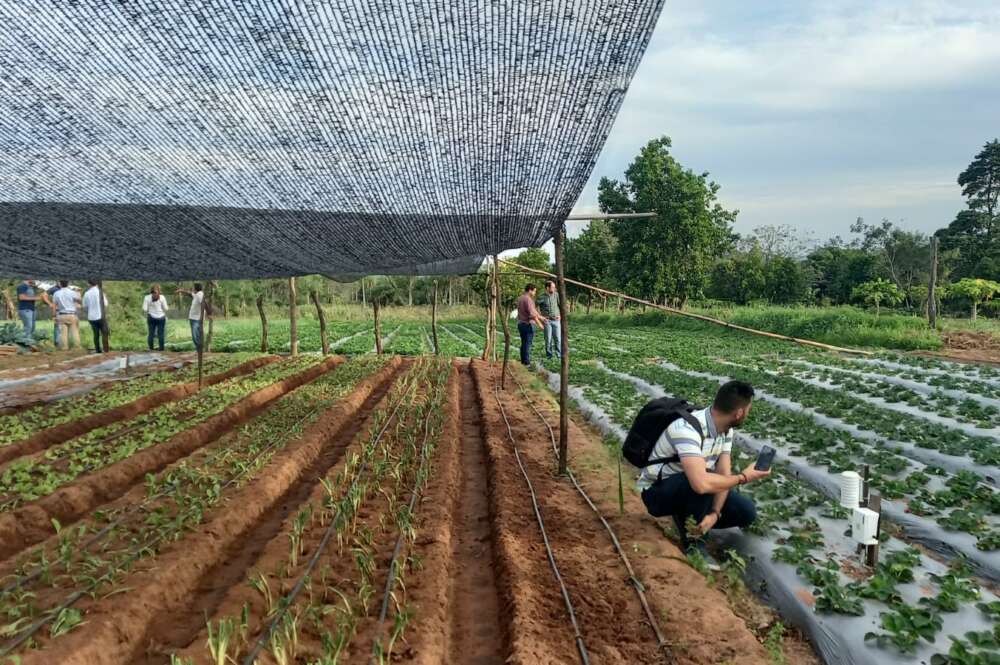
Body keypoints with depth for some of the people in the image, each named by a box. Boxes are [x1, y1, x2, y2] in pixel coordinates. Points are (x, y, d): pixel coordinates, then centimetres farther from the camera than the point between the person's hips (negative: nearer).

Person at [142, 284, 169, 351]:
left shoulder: (147, 298, -3)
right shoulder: (162, 297, -6)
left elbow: (144, 309, -3)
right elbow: (165, 308, -3)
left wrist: (149, 310, 16)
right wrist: (168, 307, 17)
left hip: (151, 317, 1)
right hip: (161, 317, -1)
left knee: (151, 333, 7)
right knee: (161, 333, 3)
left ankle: (151, 348, 7)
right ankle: (161, 348, 4)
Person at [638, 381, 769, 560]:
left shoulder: (725, 429, -6)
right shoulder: (688, 429, -35)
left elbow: (723, 475, -7)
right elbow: (701, 483, -45)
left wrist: (715, 513, -23)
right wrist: (743, 477, -29)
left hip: (690, 489, 7)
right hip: (657, 492, -7)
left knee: (746, 512, -6)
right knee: (701, 480, -36)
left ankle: (694, 520, 13)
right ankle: (692, 538, -13)